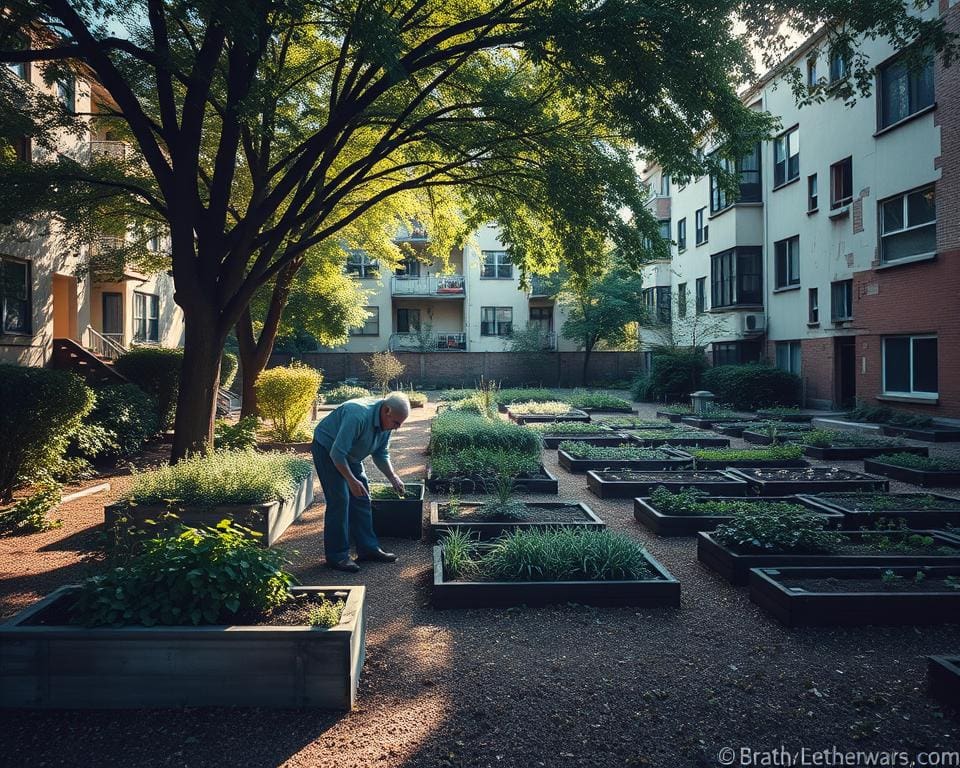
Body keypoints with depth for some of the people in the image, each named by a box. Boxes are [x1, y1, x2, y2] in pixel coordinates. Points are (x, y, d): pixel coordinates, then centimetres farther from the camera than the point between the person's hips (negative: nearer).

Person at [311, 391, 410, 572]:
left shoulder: (386, 423, -9)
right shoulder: (358, 416, -37)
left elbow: (381, 454, 5)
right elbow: (337, 454, -34)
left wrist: (393, 477, -6)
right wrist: (351, 480, -30)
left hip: (349, 455, 9)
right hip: (327, 449, -9)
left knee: (362, 498, 7)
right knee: (339, 500, -13)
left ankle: (368, 548, 15)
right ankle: (336, 556, -4)